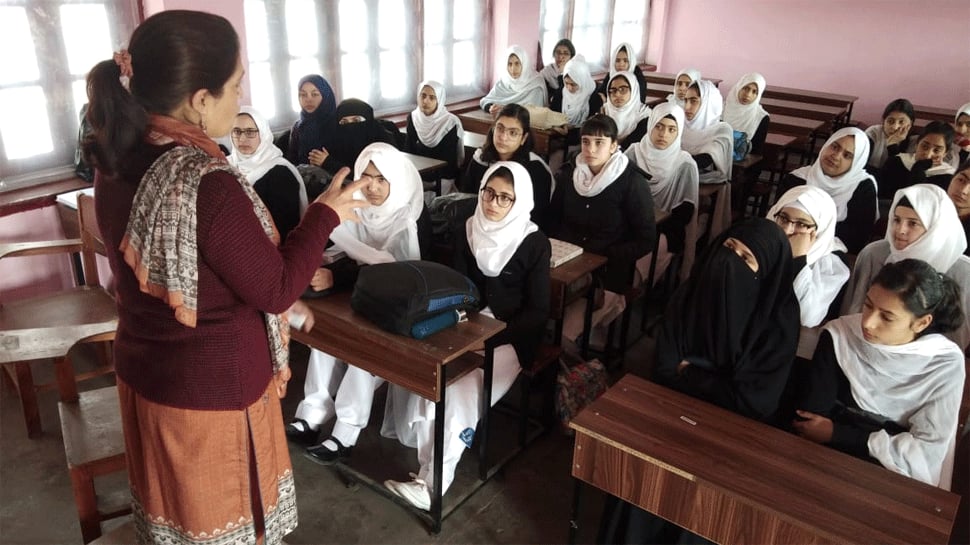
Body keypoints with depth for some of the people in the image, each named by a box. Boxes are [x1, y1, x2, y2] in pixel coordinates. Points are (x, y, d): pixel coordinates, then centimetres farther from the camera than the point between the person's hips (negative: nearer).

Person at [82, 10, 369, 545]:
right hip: (211, 391, -7)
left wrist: (281, 306, 14)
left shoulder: (118, 163, -4)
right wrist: (325, 213, -8)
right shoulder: (207, 185, -31)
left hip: (145, 373, 7)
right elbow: (274, 287, -19)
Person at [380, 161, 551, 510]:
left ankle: (434, 482, -17)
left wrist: (491, 339, -19)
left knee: (460, 387, -26)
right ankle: (414, 439, -1)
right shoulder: (471, 229, 3)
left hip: (509, 336, -5)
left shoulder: (534, 243, -10)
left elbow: (538, 311, -10)